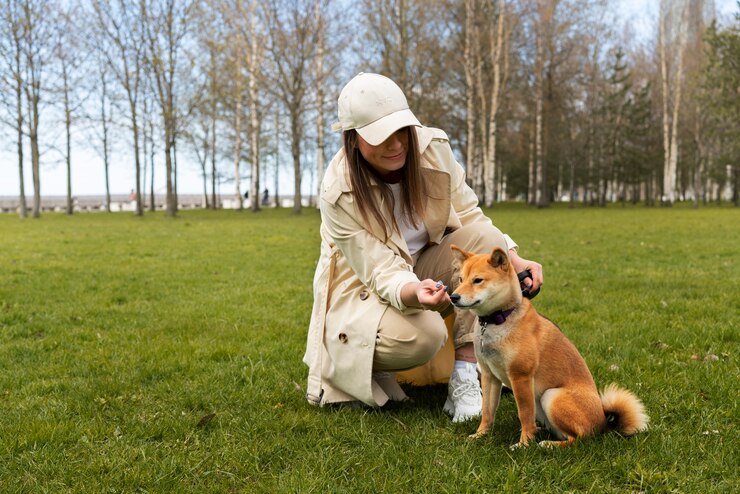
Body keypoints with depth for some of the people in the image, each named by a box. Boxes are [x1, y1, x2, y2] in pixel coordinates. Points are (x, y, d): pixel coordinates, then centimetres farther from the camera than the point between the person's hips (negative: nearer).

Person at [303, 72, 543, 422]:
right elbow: (384, 273, -27)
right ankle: (366, 367, 0)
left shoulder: (433, 148, -15)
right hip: (367, 289, -5)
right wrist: (414, 292, -49)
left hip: (425, 268, 5)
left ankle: (465, 376, -23)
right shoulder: (338, 194, -26)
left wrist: (514, 260, -22)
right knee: (423, 336, -37)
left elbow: (471, 217, -6)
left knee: (484, 236, -24)